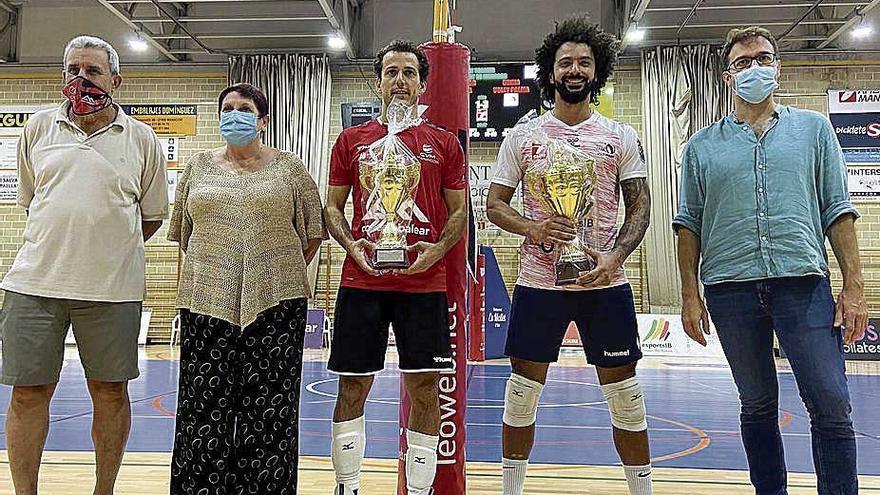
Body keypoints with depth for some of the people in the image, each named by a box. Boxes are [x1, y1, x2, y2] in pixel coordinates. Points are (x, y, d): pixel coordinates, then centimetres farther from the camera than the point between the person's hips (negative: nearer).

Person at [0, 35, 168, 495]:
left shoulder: (141, 139, 4)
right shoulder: (38, 127, 9)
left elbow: (153, 215, 11)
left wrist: (109, 250, 10)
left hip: (111, 288, -1)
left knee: (110, 391, 7)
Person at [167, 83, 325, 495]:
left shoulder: (289, 168, 6)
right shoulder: (199, 166, 13)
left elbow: (313, 232, 9)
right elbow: (182, 231, 20)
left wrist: (283, 274, 9)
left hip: (275, 303, -2)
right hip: (207, 301, 2)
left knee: (269, 409, 1)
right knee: (204, 407, 2)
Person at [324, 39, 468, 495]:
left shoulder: (444, 144, 9)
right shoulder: (351, 140, 10)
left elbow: (459, 212, 10)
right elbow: (332, 208, 12)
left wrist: (437, 250, -9)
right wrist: (351, 244, -7)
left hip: (425, 282, 0)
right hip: (361, 281, 1)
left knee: (425, 389, 2)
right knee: (353, 387, 6)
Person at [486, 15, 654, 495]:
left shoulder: (621, 137, 6)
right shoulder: (522, 136, 5)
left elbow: (639, 206, 5)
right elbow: (495, 204, 5)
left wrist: (615, 257, -12)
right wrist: (532, 228, -15)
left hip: (605, 281, 0)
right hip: (537, 280, 0)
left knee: (624, 392, 6)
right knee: (523, 391, 7)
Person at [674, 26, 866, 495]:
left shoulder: (814, 128, 11)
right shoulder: (702, 146, 11)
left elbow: (838, 210, 8)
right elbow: (688, 223, 8)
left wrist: (854, 286, 0)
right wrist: (690, 295, 1)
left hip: (803, 282, 0)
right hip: (730, 288, 1)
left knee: (831, 407, -5)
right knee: (757, 405, 11)